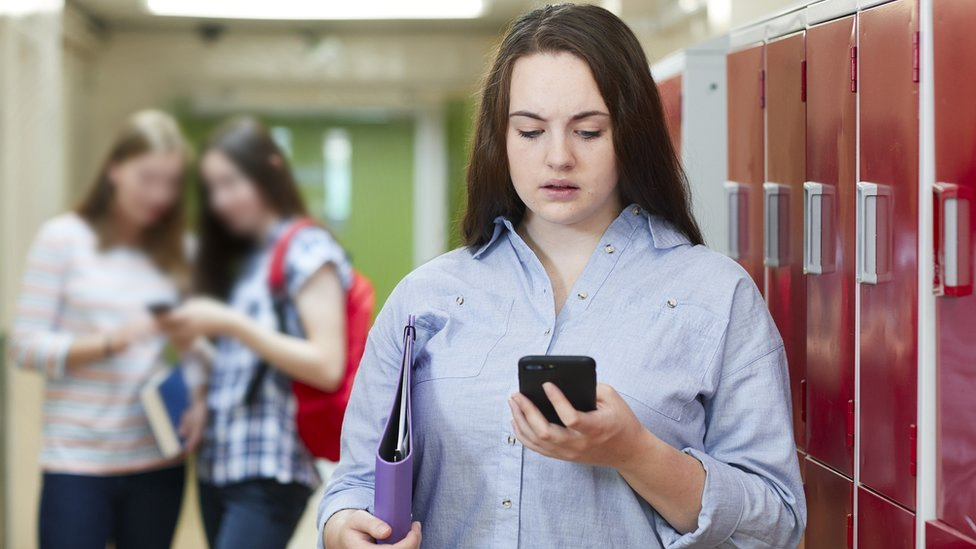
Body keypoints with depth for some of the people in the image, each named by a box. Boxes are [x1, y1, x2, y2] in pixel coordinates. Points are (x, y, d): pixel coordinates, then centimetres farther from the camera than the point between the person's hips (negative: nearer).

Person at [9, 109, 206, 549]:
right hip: (78, 462, -4)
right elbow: (25, 346, -5)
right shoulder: (64, 238, -1)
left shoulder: (174, 252, 11)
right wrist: (109, 341, -19)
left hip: (158, 462, 4)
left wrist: (197, 397, -8)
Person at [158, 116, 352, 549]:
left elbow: (327, 366, -14)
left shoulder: (307, 250, -4)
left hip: (268, 478, -8)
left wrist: (229, 323, -16)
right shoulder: (241, 258, 19)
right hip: (216, 466, 8)